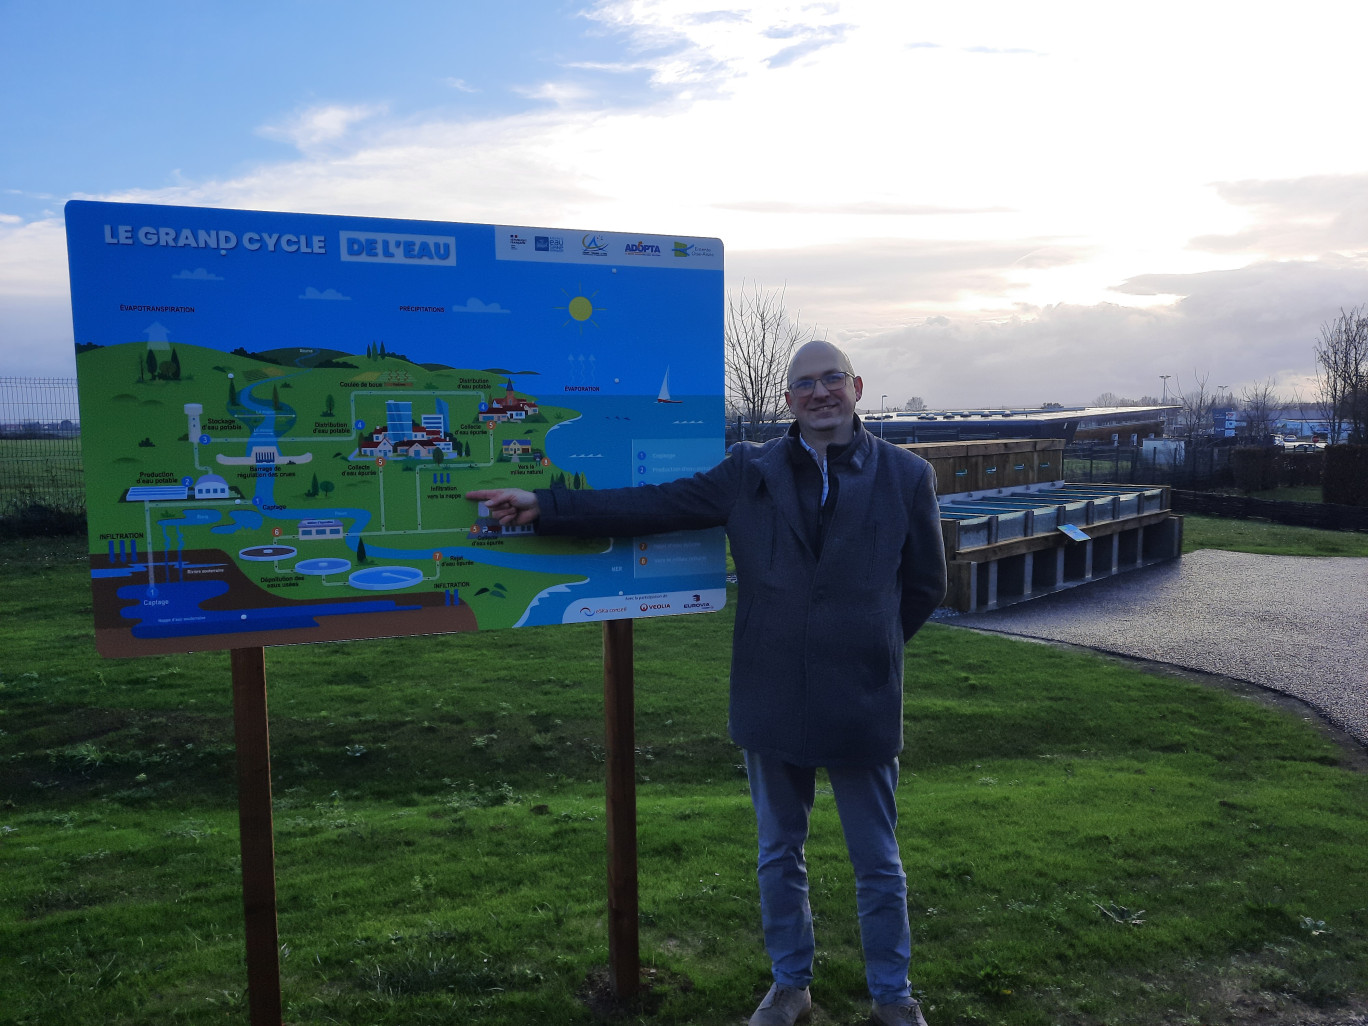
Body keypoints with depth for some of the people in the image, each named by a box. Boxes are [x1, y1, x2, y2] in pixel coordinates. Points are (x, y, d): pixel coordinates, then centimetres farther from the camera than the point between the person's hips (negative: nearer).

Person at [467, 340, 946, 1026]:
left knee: (878, 864, 13)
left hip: (862, 706, -1)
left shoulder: (907, 476, -1)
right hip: (771, 704, 2)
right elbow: (652, 506, -4)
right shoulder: (750, 472, 1)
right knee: (779, 856, 17)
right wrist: (543, 507, -10)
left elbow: (926, 584, 8)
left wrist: (868, 647, 5)